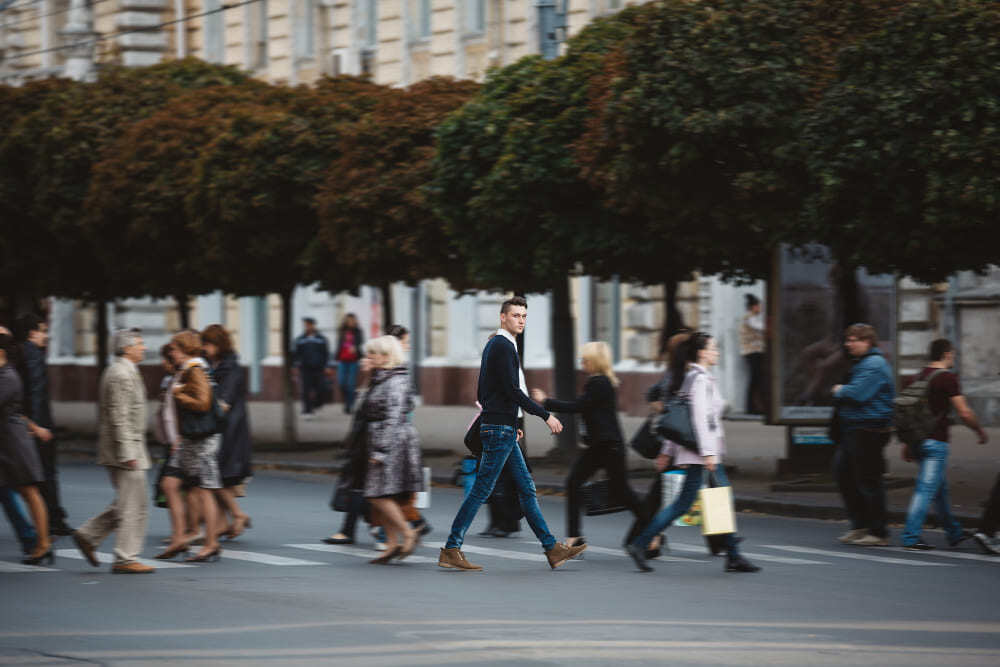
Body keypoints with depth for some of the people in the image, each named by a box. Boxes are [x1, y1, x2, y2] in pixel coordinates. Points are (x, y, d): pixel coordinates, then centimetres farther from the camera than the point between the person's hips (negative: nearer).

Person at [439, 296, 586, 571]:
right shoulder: (503, 346, -13)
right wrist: (546, 416, -15)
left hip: (502, 429, 11)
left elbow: (482, 393, 21)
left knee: (526, 489, 10)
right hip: (500, 429, -11)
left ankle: (552, 549, 11)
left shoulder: (494, 345, 17)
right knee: (481, 491, -7)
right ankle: (451, 550, -5)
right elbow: (512, 390, -20)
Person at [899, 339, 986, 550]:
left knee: (940, 489, 19)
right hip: (935, 441, -8)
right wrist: (980, 431, 4)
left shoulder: (920, 376, 12)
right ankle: (911, 538, -12)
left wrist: (907, 444, 20)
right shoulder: (948, 378, -11)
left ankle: (954, 532, 31)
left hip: (918, 438, 8)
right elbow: (964, 413, -13)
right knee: (926, 489, -8)